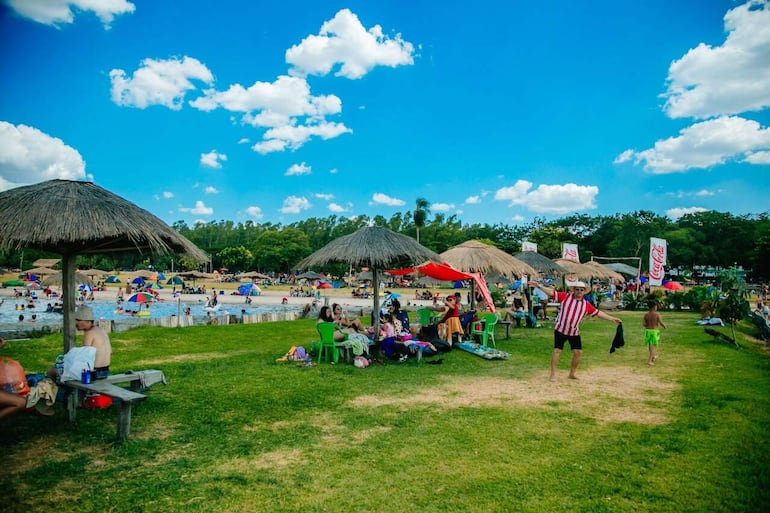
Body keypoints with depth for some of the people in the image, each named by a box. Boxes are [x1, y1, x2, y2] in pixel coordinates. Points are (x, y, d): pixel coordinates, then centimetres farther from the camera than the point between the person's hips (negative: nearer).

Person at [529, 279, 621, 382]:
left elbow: (598, 313, 9)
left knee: (578, 352, 4)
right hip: (560, 329, -4)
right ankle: (553, 374, 4)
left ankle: (572, 374, 23)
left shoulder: (586, 304, 4)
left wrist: (612, 318, 8)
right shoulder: (565, 297, -5)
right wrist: (539, 286, -18)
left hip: (574, 332, 4)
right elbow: (551, 292, -8)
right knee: (557, 350, -4)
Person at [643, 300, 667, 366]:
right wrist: (664, 325, 10)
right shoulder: (657, 314, -12)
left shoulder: (646, 314, -2)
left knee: (650, 345, 20)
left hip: (648, 331, 4)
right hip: (654, 332, -4)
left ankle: (653, 357, 40)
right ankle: (649, 361, -3)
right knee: (652, 346, 1)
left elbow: (643, 324, -6)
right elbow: (661, 323, -14)